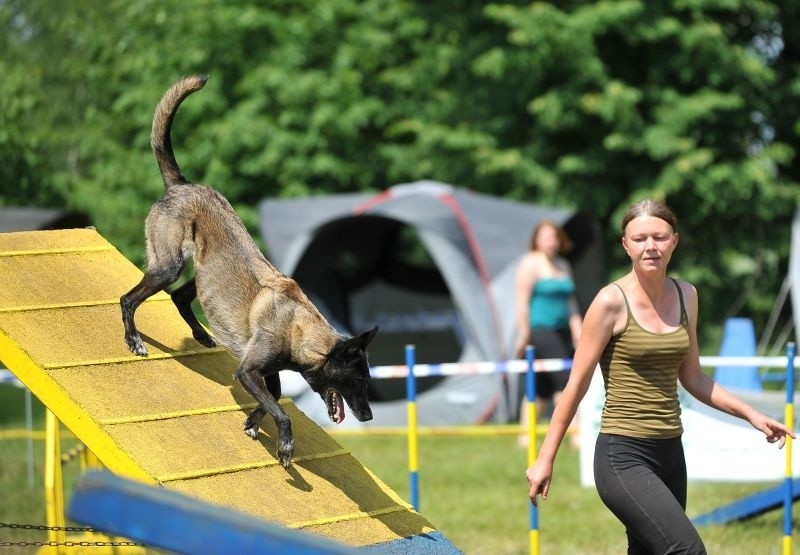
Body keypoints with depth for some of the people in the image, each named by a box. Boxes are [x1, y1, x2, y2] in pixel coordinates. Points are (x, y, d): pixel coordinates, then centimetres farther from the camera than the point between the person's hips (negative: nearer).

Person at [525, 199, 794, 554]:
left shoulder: (685, 296, 9)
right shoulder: (612, 302, -9)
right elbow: (577, 385, -5)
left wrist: (749, 414, 12)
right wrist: (545, 459, -3)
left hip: (670, 454, 7)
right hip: (624, 457, -7)